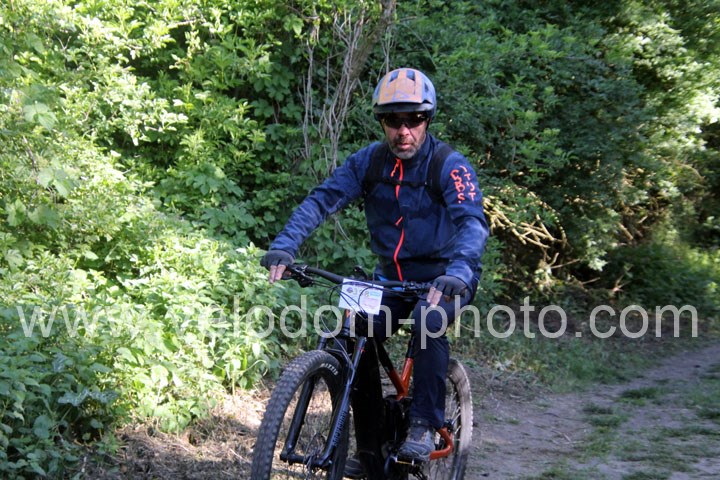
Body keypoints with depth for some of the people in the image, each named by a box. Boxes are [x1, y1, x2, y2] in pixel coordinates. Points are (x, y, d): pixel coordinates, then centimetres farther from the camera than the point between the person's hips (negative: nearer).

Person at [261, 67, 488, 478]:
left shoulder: (451, 166, -18)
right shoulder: (368, 161, -6)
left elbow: (473, 222, -32)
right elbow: (322, 200, -15)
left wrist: (458, 271, -51)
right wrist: (285, 245, -32)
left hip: (443, 276, -4)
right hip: (392, 275, 4)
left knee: (428, 321, -34)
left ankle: (425, 427, -19)